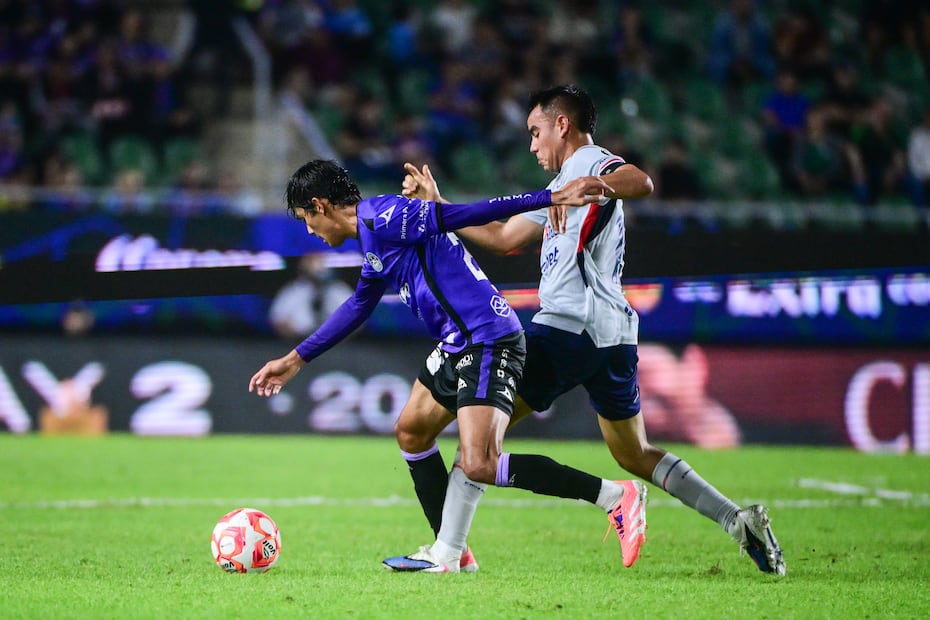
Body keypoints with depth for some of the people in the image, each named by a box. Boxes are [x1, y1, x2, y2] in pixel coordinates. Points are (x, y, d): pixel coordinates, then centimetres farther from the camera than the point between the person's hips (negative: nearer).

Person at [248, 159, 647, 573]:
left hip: (489, 342, -11)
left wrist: (552, 198, -22)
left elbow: (466, 214, -17)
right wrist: (296, 360, 42)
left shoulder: (383, 217, -11)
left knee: (479, 467, -19)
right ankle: (450, 554, 23)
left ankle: (617, 496, -16)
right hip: (456, 346, 11)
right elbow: (358, 307, 35)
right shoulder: (372, 235, 20)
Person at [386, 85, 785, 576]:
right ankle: (739, 520, 8)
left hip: (566, 328, -10)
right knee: (635, 456, 19)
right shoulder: (565, 184, 28)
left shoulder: (590, 162, -1)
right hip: (613, 335, 10)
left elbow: (641, 182, -25)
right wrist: (437, 205, 31)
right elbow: (503, 237, 33)